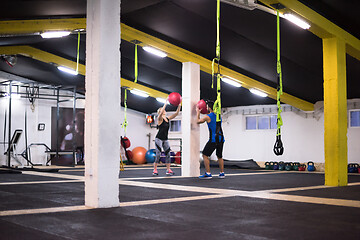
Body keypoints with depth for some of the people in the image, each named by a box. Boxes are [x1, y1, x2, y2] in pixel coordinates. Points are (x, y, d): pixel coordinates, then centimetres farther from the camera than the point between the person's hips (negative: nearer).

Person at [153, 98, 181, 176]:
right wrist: (166, 103, -31)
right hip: (159, 139, -7)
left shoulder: (168, 118, 10)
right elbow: (161, 113, -29)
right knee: (158, 154, -7)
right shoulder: (160, 118, -8)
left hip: (165, 139, 7)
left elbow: (176, 113, 5)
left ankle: (168, 170, 7)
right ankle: (155, 170, 0)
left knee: (168, 154, 3)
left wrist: (179, 106, -8)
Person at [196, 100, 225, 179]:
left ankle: (208, 174, -7)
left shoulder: (208, 117, -8)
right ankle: (222, 173, 19)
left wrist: (198, 113, 23)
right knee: (219, 156, 19)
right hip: (221, 138, 7)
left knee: (205, 155, -1)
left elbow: (198, 121, 9)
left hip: (214, 139, -7)